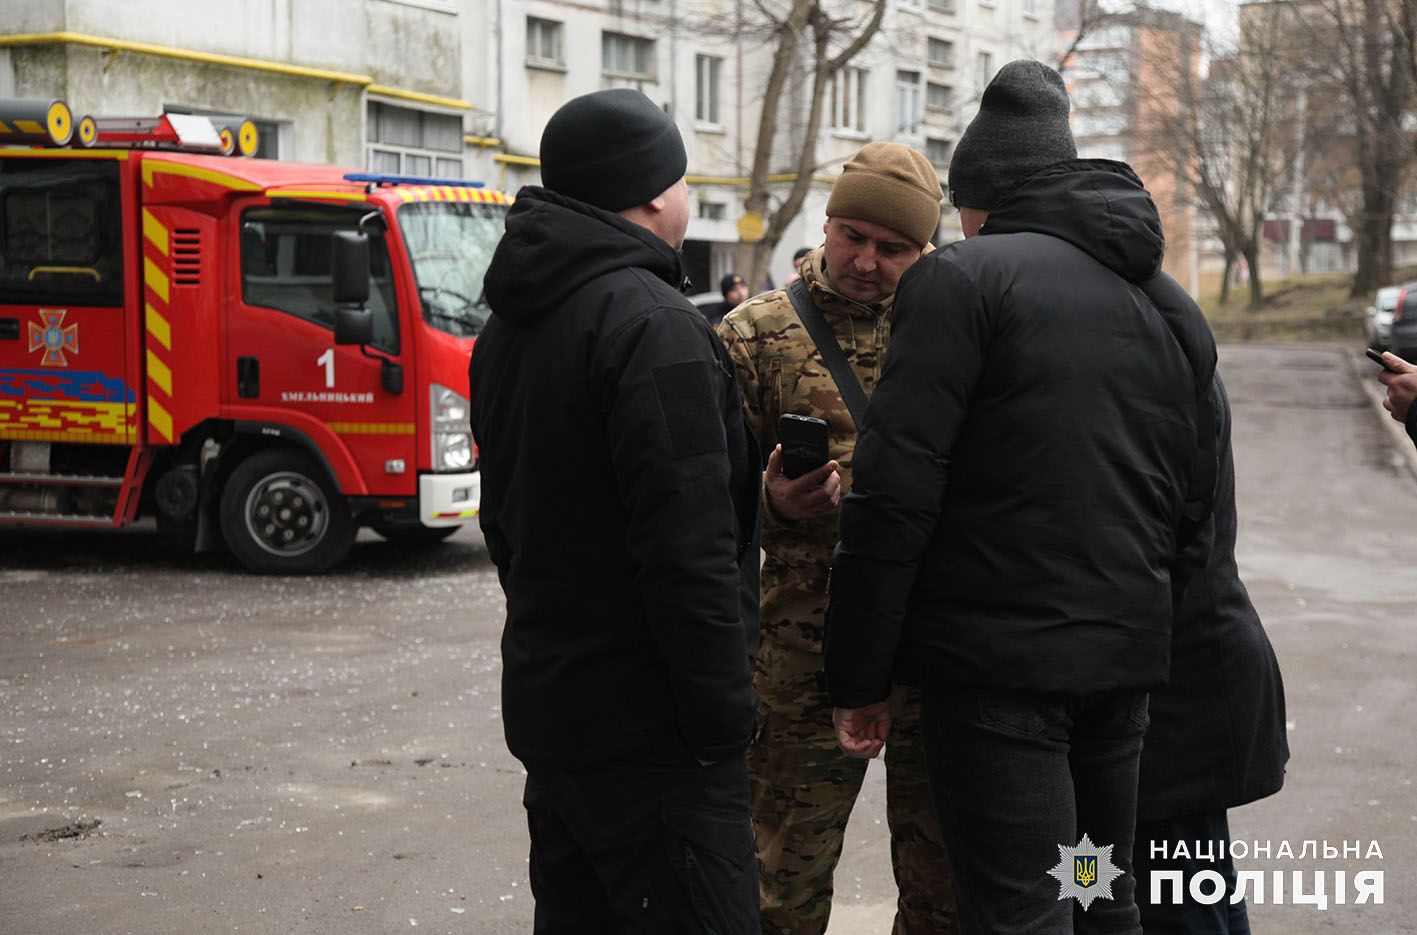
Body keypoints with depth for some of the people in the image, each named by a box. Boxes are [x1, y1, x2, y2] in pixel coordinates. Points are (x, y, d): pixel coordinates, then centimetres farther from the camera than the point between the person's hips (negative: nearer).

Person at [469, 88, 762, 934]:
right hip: (645, 728, -10)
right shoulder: (652, 325, -17)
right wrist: (722, 717, -17)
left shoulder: (512, 325, 14)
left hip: (545, 699, 10)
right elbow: (689, 547, -23)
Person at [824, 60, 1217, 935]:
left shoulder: (963, 279, -8)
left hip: (999, 657, -7)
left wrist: (860, 677, -9)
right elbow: (1195, 502, 16)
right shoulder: (1173, 310, 13)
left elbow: (894, 493, -14)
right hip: (1127, 659, 7)